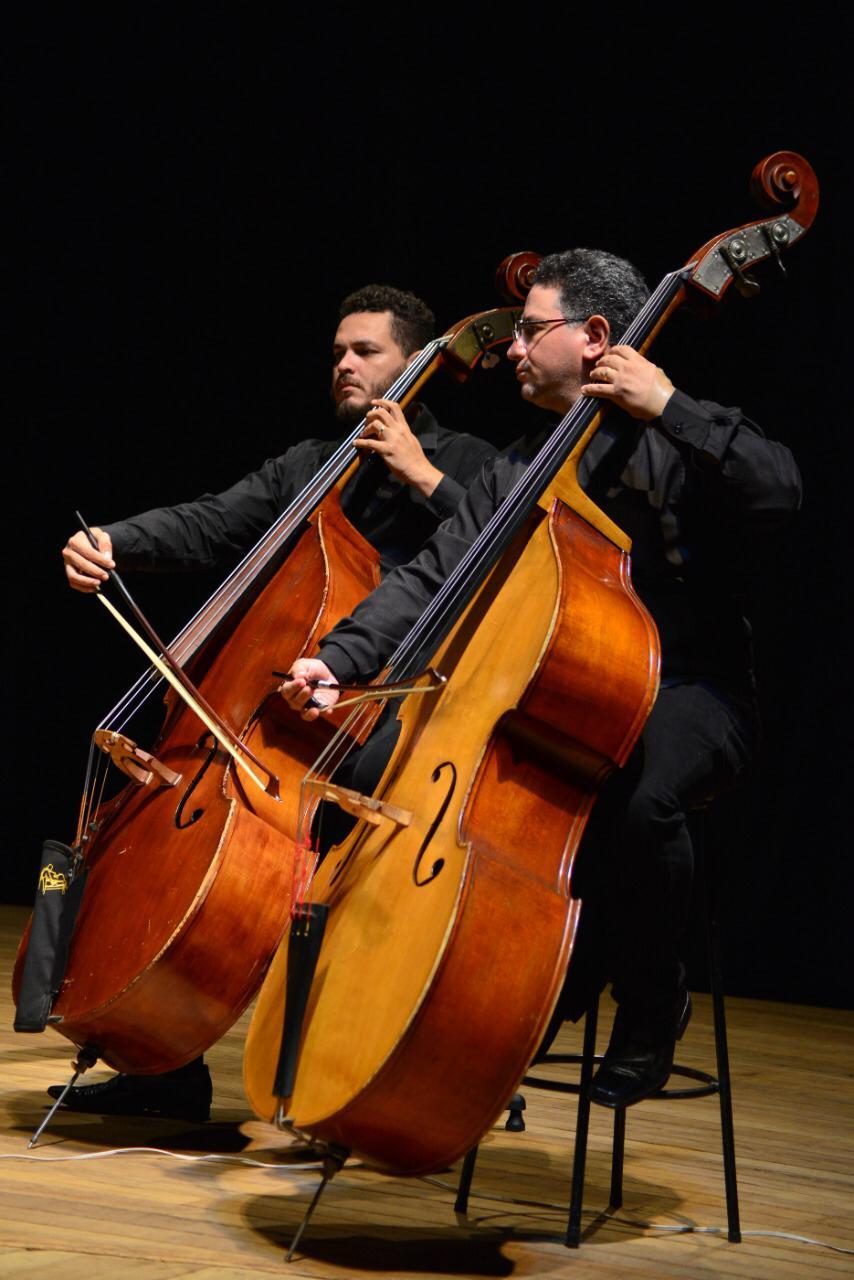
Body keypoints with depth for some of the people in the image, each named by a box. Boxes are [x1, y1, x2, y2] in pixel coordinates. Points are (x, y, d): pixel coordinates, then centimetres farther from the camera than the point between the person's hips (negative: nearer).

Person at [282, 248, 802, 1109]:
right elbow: (429, 580, 7)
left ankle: (652, 1004, -10)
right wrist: (338, 660, -8)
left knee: (640, 799, -40)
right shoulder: (515, 475, 17)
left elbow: (778, 493, -20)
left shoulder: (676, 440, 0)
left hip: (687, 693, -6)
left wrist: (670, 408, -22)